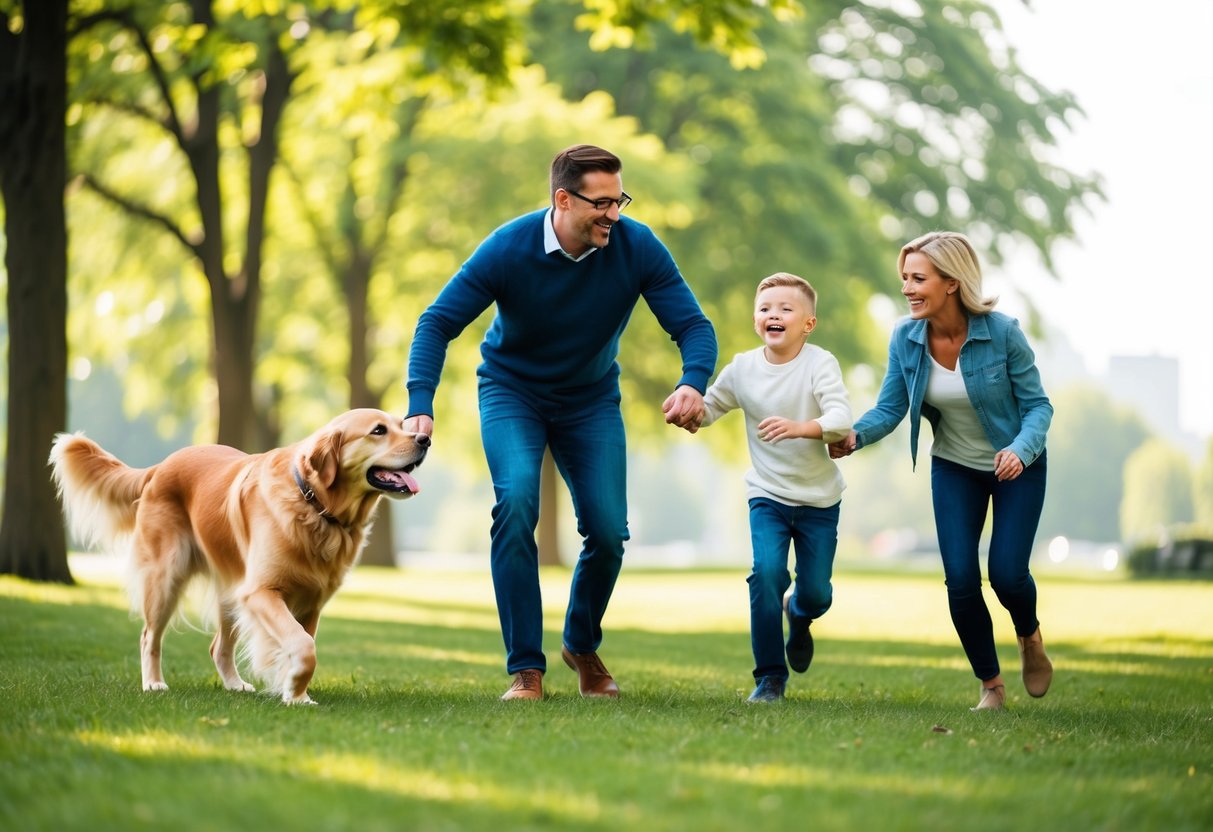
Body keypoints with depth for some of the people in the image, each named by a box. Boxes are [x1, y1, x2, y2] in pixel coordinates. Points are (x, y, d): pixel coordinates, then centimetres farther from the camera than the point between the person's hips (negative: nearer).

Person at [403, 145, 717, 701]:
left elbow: (693, 325, -19)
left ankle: (582, 645, 23)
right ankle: (526, 669, -19)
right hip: (512, 390, -2)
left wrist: (694, 383, -42)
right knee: (516, 501, -27)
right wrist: (420, 406, -38)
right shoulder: (509, 249, -25)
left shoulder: (637, 248, -21)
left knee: (608, 531, -9)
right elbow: (437, 323, -23)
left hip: (591, 399, 2)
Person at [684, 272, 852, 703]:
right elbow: (711, 407, 10)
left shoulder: (819, 363, -15)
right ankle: (770, 675, -6)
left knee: (816, 591, 2)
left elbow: (840, 417, -27)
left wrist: (798, 427, -45)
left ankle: (798, 614, 43)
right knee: (767, 570, -19)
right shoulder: (742, 368, -4)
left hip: (818, 497, -1)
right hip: (768, 494, 1)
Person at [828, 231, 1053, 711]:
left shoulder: (1002, 332, -25)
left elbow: (1037, 405, -17)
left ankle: (1029, 637, 25)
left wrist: (1020, 449, -35)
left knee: (1006, 573, -12)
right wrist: (854, 436, -28)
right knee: (960, 581, -6)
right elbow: (890, 408, -9)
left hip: (1016, 466, -3)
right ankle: (990, 685, 14)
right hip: (954, 468, 3)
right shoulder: (906, 337, -15)